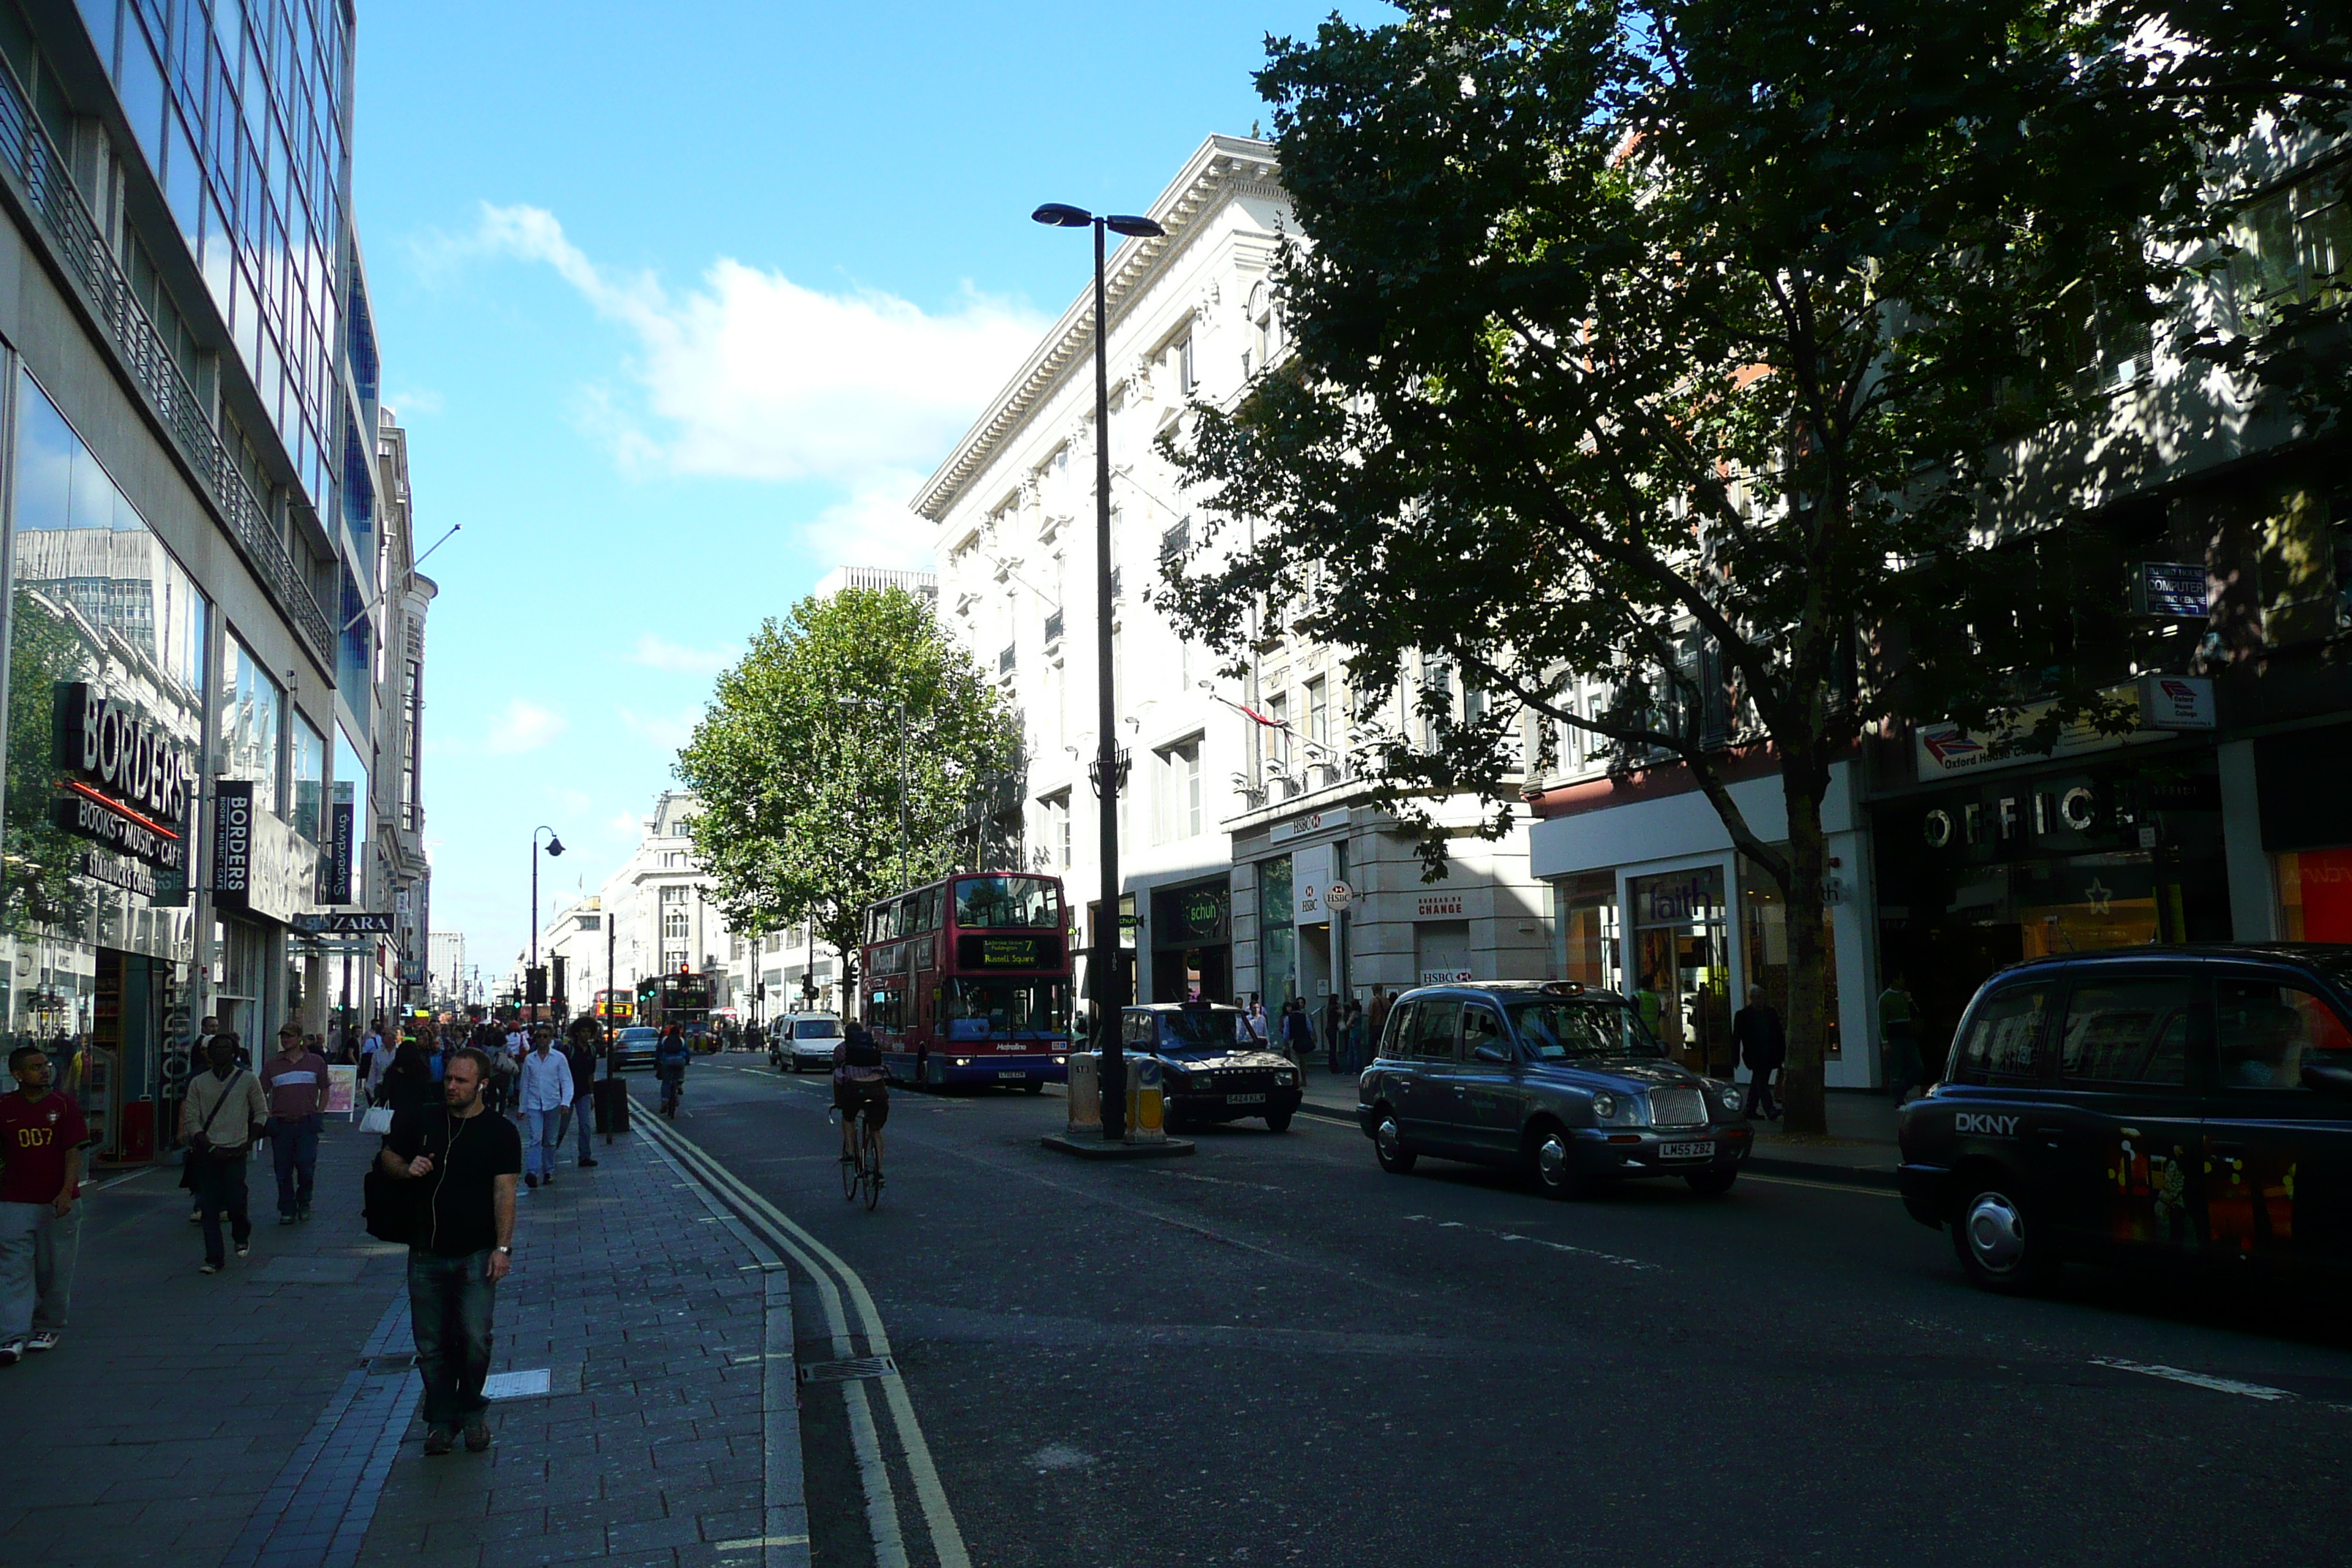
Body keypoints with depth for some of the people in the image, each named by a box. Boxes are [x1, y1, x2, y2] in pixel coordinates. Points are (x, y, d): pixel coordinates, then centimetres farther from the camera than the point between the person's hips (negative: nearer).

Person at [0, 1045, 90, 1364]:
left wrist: (66, 1192, -14)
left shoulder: (64, 1105, 1)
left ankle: (47, 1327, 23)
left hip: (59, 1203, 0)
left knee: (55, 1271, 7)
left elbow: (73, 1153, -3)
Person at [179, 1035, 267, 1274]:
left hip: (235, 1152, -2)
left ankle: (242, 1235, 25)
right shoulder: (199, 1084, 5)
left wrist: (249, 1143, -3)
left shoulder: (248, 1080, 3)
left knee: (235, 1202, -8)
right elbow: (191, 1119, 3)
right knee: (209, 1207, 0)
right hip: (206, 1153, 2)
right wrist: (209, 1147, -10)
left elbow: (261, 1112, 9)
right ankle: (214, 1259, 8)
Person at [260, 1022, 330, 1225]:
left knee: (306, 1167, -5)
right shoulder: (272, 1065, 9)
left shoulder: (316, 1062, 8)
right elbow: (261, 1093, 14)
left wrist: (320, 1113, 5)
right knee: (283, 1171, 3)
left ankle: (304, 1202, 18)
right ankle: (287, 1210, 13)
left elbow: (324, 1089, 16)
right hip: (281, 1124, 1)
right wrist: (267, 1116, 1)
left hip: (307, 1124, -1)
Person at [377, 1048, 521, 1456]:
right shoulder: (421, 1121, 7)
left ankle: (471, 1411, 14)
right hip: (426, 1254, 3)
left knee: (475, 1338, -10)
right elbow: (387, 1157, 17)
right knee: (431, 1344, 6)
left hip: (476, 1254, -3)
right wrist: (406, 1169, -7)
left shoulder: (500, 1132, -1)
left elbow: (504, 1192, -6)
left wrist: (503, 1247, -14)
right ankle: (441, 1421, 22)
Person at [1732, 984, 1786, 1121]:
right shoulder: (1742, 1015, 0)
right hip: (1754, 1057, -5)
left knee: (1758, 1083, 10)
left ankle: (1750, 1111, 19)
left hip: (1768, 1056, 5)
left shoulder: (1771, 1013, 11)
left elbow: (1779, 1034, 14)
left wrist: (1782, 1053, 8)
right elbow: (1736, 1037, 0)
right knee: (1761, 1082, -14)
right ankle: (1770, 1111, -21)